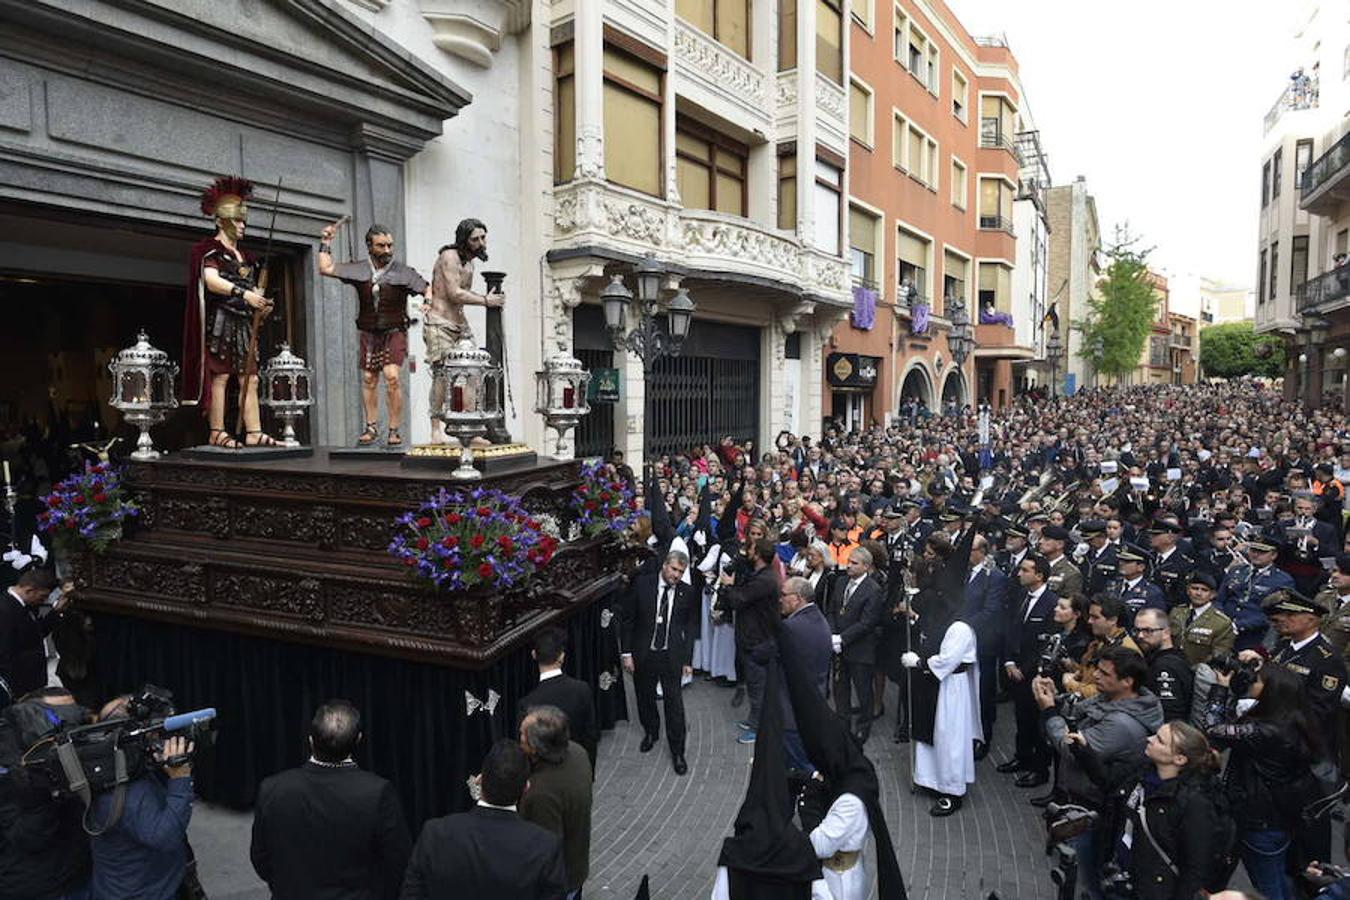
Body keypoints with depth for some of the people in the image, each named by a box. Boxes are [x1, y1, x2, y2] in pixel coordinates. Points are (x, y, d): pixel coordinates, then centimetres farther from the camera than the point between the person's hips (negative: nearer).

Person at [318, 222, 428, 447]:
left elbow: (427, 290, -8)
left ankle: (395, 430, -7)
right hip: (368, 333, 3)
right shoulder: (358, 270, 4)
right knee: (368, 379, 7)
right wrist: (326, 242, 11)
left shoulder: (403, 272, -4)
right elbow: (325, 268, 9)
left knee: (392, 377, -15)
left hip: (394, 332, -3)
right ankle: (371, 427, 19)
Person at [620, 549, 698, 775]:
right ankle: (650, 732, 46)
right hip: (643, 654, 1)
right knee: (645, 697, 19)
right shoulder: (642, 583, -10)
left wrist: (688, 659, 1)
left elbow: (690, 627, 3)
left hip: (671, 656, -1)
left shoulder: (687, 593, -7)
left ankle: (677, 752, 17)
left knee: (674, 703, 0)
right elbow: (626, 618, -4)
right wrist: (626, 653, -6)